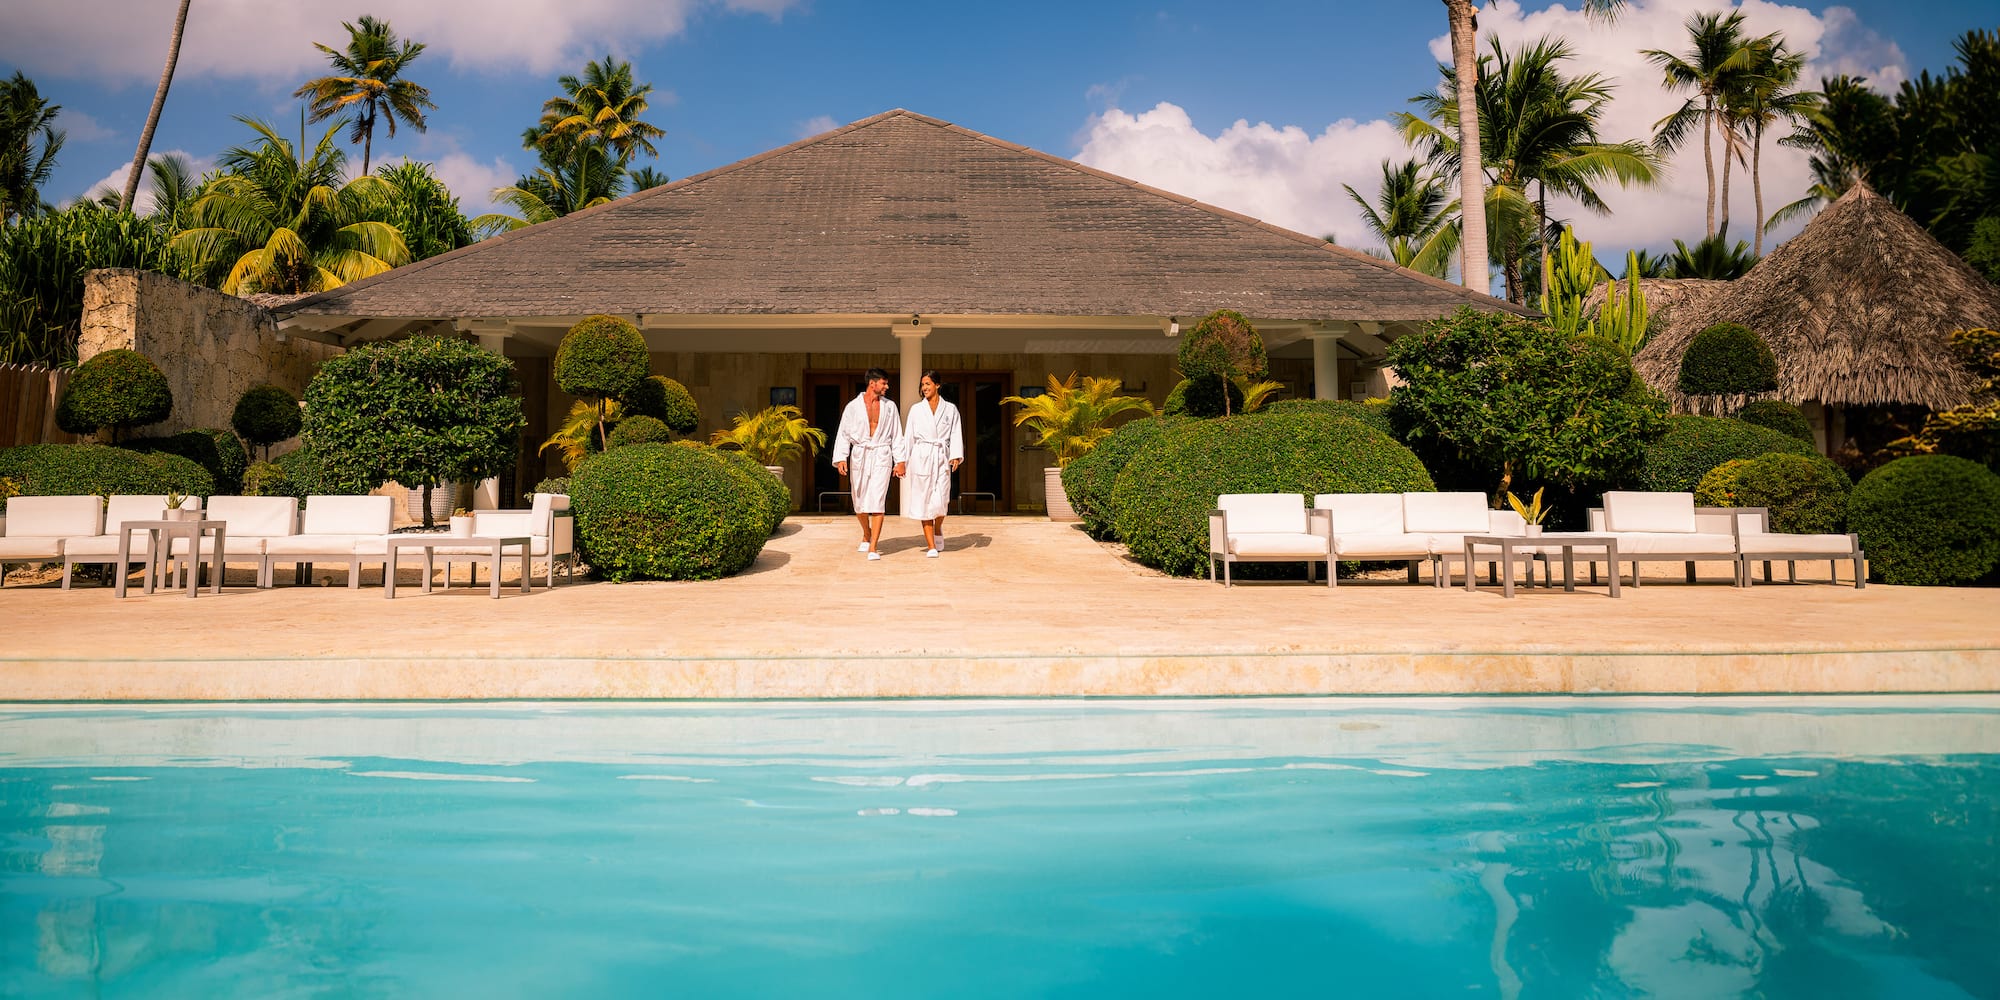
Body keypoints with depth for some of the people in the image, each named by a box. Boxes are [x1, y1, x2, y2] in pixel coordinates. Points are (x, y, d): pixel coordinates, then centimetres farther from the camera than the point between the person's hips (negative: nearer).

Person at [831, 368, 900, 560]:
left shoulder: (889, 407, 8)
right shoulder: (853, 406, 3)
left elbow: (897, 436, 10)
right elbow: (843, 434, 3)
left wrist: (899, 461, 3)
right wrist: (841, 458, -8)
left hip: (881, 457, -1)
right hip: (859, 456, 1)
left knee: (877, 501, -13)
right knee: (859, 503, 9)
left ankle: (873, 548, -15)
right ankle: (866, 536, 36)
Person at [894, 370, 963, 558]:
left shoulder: (950, 409, 8)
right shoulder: (916, 409, 8)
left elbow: (955, 434, 4)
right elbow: (908, 436, 8)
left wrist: (956, 456, -10)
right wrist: (901, 461, 4)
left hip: (941, 457, 0)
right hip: (920, 457, 0)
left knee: (941, 501, -8)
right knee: (924, 500, -2)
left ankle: (938, 529, 25)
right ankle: (931, 546, 2)